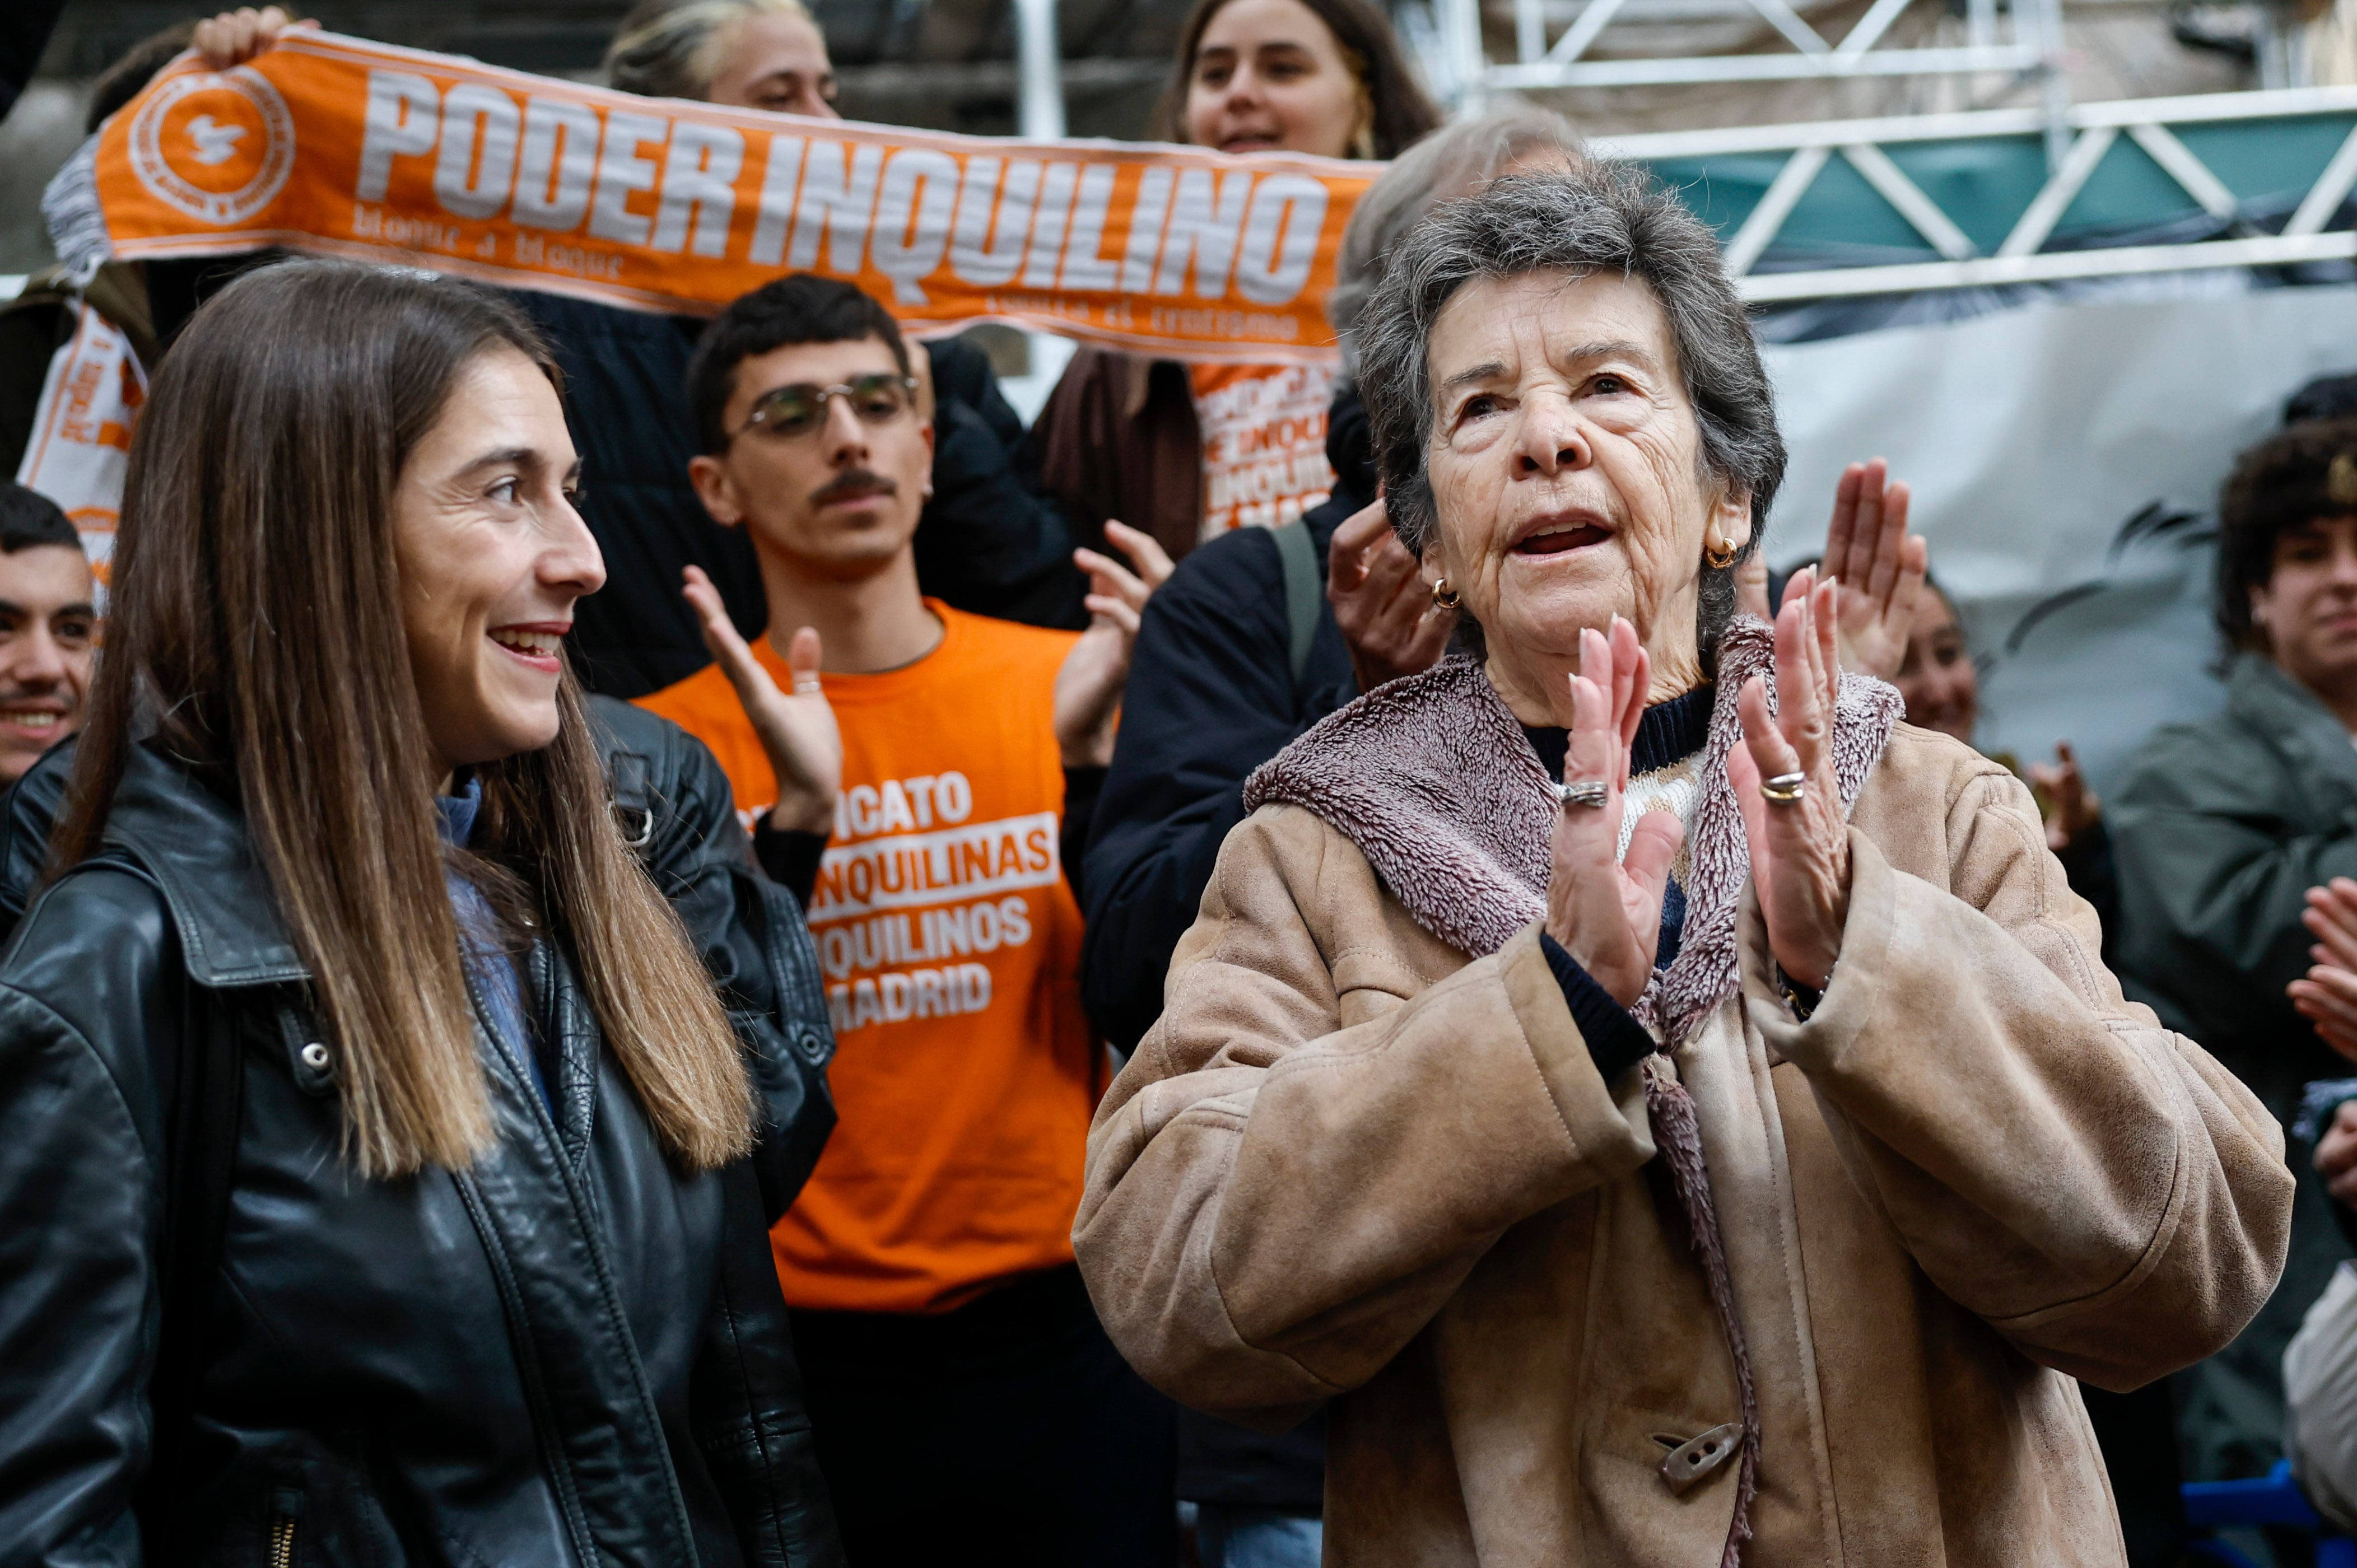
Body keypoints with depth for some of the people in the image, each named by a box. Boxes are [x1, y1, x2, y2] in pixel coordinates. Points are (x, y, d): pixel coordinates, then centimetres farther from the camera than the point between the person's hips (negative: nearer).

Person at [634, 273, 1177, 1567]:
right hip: (809, 1351, -1)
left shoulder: (1060, 683, 0)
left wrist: (1085, 755, -15)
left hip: (1064, 1327, 2)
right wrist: (797, 816, -21)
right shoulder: (672, 745, -4)